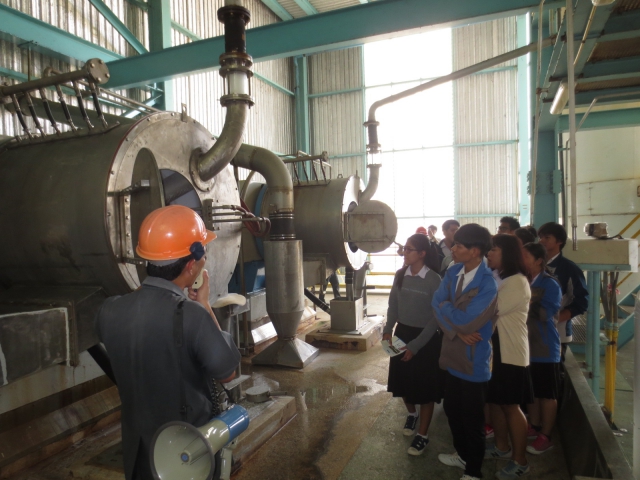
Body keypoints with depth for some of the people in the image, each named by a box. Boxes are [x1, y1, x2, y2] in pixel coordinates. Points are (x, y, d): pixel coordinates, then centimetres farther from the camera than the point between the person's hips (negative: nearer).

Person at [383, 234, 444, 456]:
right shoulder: (401, 275, -2)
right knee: (402, 380, 15)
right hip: (402, 333, 5)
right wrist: (388, 329, -7)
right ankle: (412, 414, 45)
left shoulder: (434, 280, -18)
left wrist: (416, 345, -16)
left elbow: (436, 318, -16)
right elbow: (393, 304, 8)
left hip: (426, 338, -5)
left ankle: (422, 435, 24)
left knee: (425, 387, 7)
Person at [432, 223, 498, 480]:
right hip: (452, 354, 7)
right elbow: (437, 303, -7)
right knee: (452, 409, 23)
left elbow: (464, 319, -25)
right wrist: (457, 331, -20)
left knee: (472, 419, 11)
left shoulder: (488, 284, -23)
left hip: (474, 359, -7)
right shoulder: (453, 272, 0)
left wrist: (445, 306, -9)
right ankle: (462, 453, 46)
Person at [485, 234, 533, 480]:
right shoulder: (497, 277, 13)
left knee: (510, 405, 2)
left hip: (510, 352, -8)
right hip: (493, 349, 8)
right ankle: (502, 447, 33)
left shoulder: (517, 282, -17)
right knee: (494, 401, 16)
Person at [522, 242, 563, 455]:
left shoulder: (550, 284, -13)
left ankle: (545, 436, 17)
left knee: (547, 394, 6)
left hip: (545, 348, -6)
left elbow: (546, 315, -16)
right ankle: (534, 427, 33)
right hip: (526, 344, 6)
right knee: (531, 391, 17)